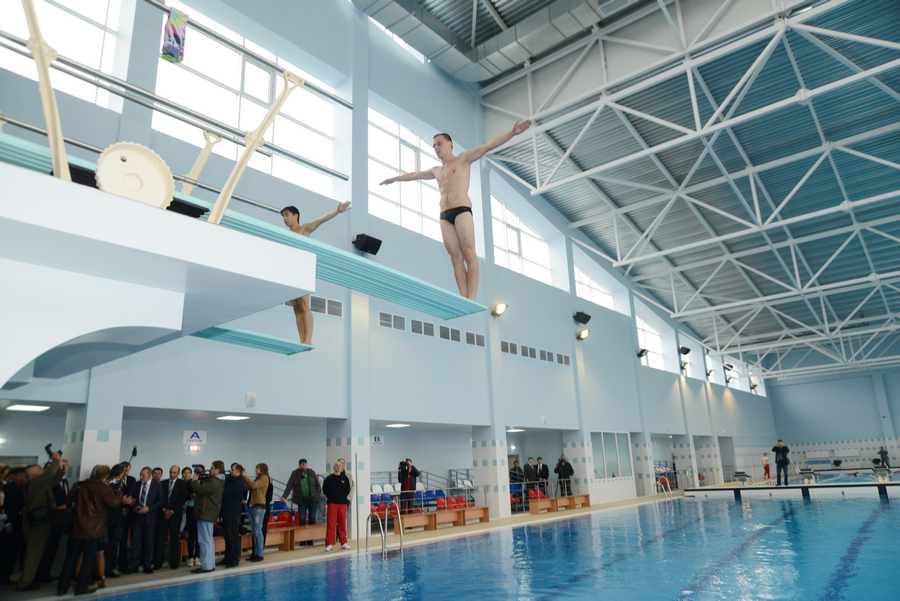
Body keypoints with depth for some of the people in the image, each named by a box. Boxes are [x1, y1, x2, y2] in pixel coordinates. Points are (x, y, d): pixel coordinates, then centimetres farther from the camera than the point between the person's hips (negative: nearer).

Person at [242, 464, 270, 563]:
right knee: (254, 532, 11)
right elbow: (246, 487, 13)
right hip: (252, 506, 9)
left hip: (259, 506, -9)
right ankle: (255, 553, 16)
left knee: (258, 531, -7)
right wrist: (242, 477, 4)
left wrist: (245, 476, -9)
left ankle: (259, 554, -2)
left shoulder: (264, 478, -6)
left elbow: (253, 485, -19)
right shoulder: (258, 478, 20)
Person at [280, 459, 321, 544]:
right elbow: (289, 486, -1)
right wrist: (284, 496, -12)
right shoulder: (295, 474, 3)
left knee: (312, 518, 5)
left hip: (312, 499, 1)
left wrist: (318, 495, 0)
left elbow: (318, 485, 11)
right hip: (301, 500, -1)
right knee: (302, 518, -5)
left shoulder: (312, 473, 5)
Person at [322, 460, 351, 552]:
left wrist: (344, 497, 10)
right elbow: (324, 490, 8)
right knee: (331, 524, -4)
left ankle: (344, 543, 14)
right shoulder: (329, 478, 2)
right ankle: (329, 544, 2)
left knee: (342, 523, 6)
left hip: (343, 503, 2)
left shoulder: (345, 478, 8)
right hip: (332, 503, -2)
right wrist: (330, 497, 7)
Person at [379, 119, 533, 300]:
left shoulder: (463, 158, 12)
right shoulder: (436, 171, 29)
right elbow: (414, 175, 43)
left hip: (462, 210, -5)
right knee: (456, 257, -5)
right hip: (444, 215, 5)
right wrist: (394, 179, 54)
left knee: (468, 253, -13)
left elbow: (488, 146, 3)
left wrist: (512, 133, -8)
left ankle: (471, 298, -20)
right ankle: (463, 297, -11)